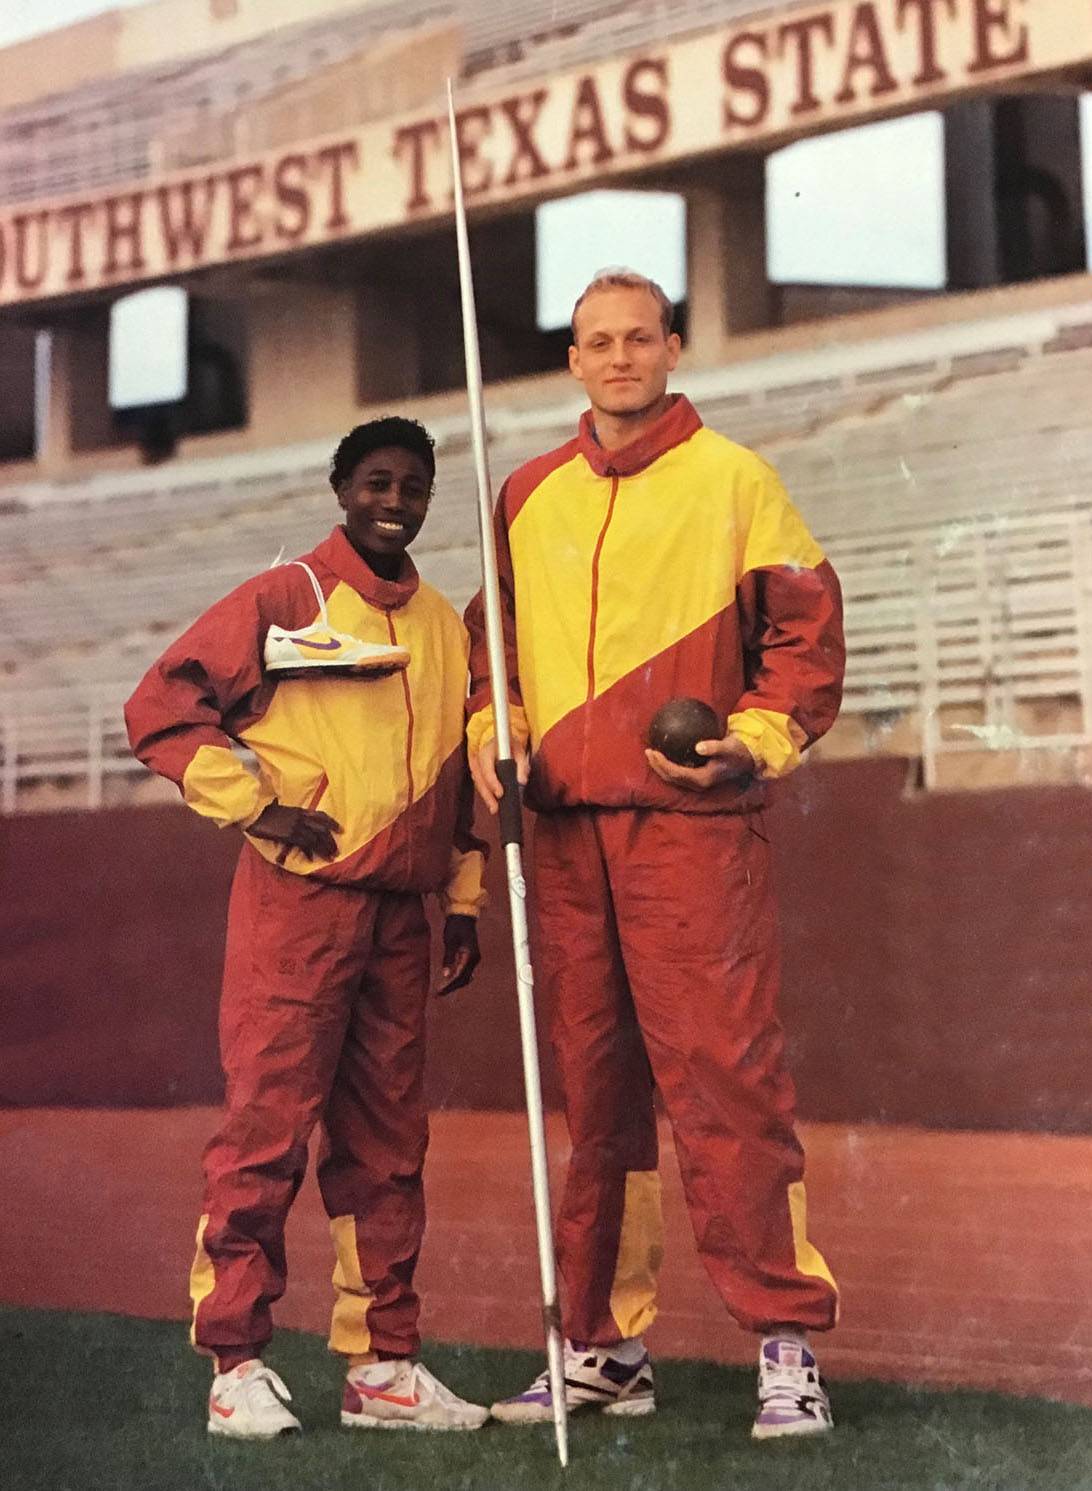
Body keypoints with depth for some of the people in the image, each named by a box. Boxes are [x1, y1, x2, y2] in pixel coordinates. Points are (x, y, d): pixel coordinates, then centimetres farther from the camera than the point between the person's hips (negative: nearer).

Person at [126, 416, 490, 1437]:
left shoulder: (445, 626, 14)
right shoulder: (283, 600, -3)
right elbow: (161, 707, -6)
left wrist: (463, 898, 17)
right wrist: (255, 806, -10)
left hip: (400, 917, 6)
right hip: (295, 902, -6)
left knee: (387, 1140, 8)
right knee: (267, 1128, -6)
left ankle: (382, 1363, 14)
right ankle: (236, 1364, 0)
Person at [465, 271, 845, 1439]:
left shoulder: (732, 478, 2)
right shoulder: (529, 497, 15)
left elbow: (806, 632, 0)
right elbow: (495, 637, 24)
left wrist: (757, 740, -14)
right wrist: (491, 730, 5)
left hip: (690, 826, -5)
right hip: (565, 830, 5)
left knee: (721, 1071, -11)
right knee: (592, 1088, 9)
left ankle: (786, 1343, -6)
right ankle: (604, 1345, 16)